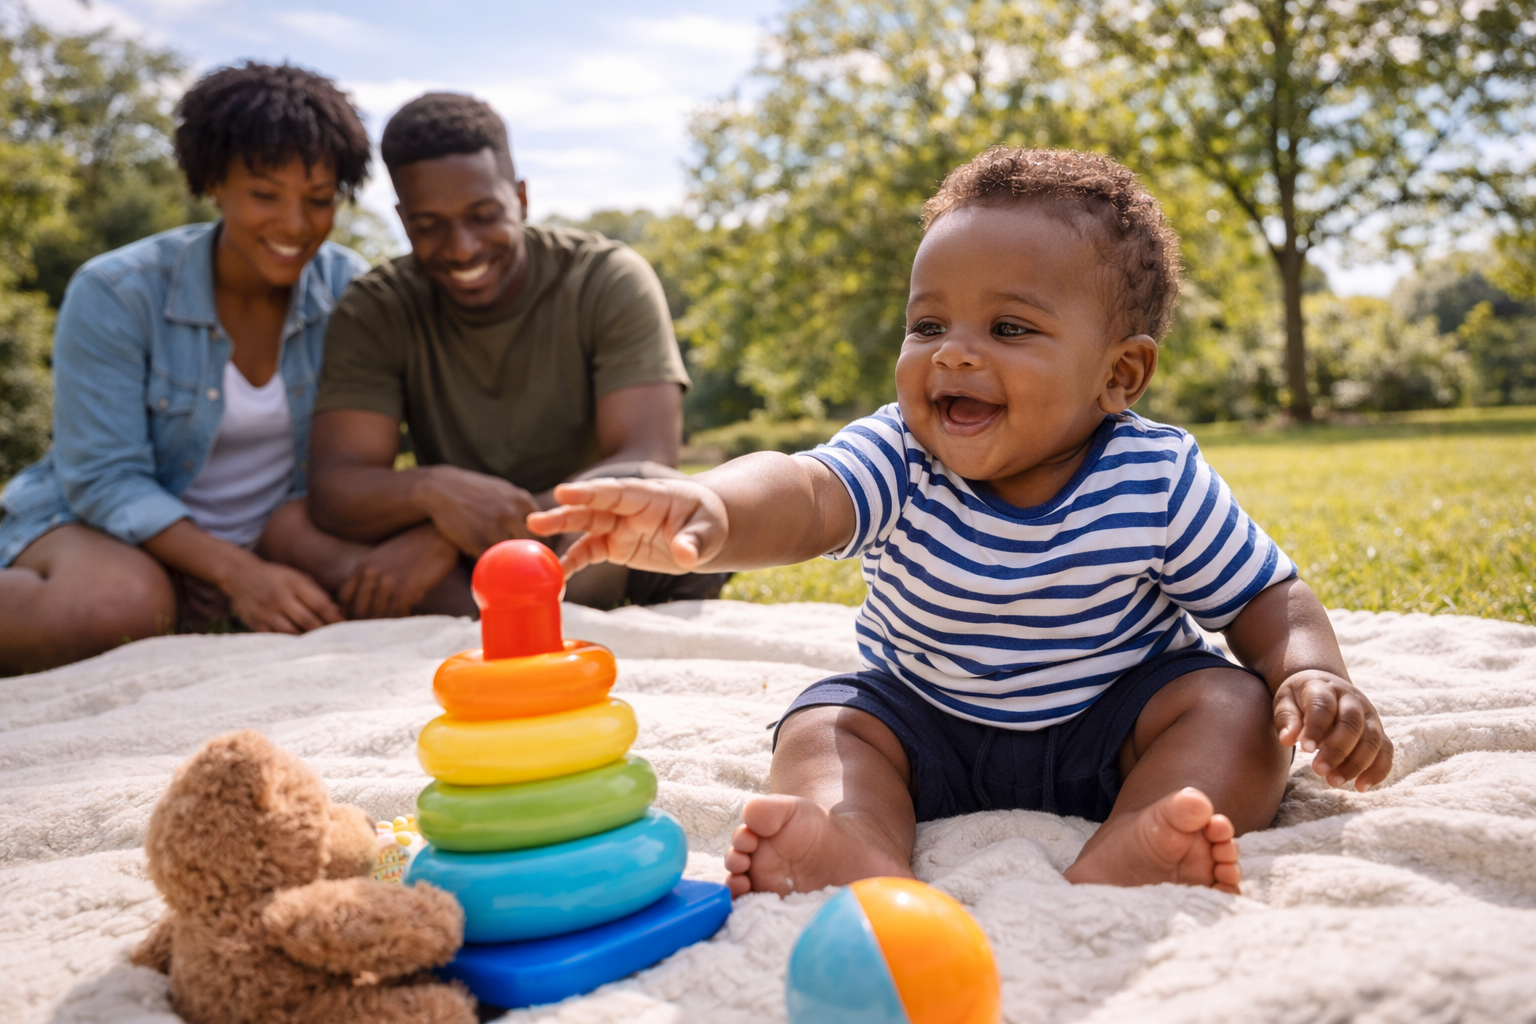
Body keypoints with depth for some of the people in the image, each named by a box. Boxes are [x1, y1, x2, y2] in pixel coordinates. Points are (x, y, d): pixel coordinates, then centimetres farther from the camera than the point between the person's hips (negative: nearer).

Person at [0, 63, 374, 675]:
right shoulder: (115, 293, -16)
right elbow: (103, 479, -18)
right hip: (100, 522, -3)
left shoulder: (348, 290, -7)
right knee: (118, 605, -39)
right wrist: (234, 572, -33)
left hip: (271, 528, 4)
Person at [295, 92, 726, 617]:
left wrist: (447, 536, -30)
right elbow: (334, 490, -15)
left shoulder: (610, 282, -10)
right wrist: (432, 489, -40)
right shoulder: (373, 311, -3)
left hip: (600, 564, -2)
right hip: (450, 573, 2)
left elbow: (647, 469, -23)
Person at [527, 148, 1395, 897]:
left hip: (1111, 726, 0)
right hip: (925, 726, 1)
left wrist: (1315, 674, -27)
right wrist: (712, 510, -64)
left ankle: (1119, 862, -45)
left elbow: (1265, 597, -5)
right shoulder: (900, 463, -19)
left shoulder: (1157, 480, -16)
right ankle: (865, 860, -46)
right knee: (822, 723, -19)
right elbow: (805, 495, -41)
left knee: (1233, 702, -23)